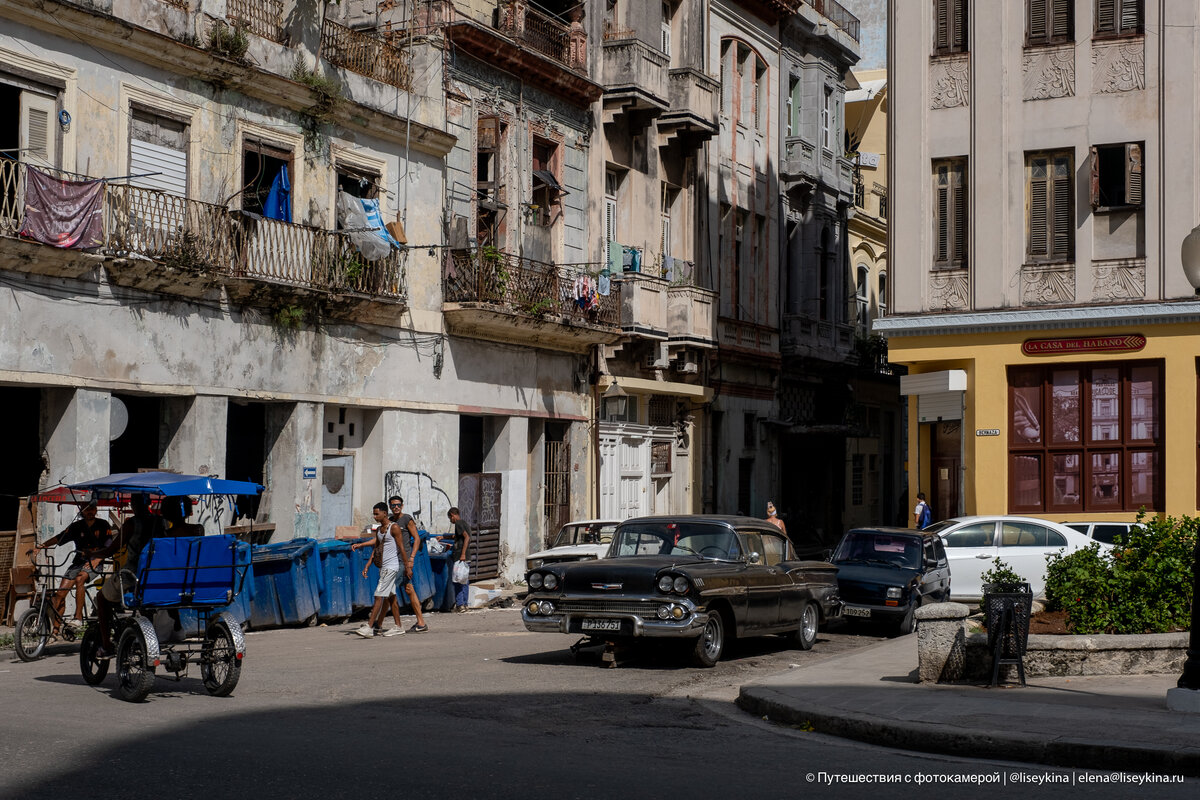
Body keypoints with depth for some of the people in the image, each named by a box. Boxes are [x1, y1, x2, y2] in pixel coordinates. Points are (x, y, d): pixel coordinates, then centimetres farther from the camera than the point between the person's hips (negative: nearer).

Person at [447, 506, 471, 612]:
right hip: (465, 557, 9)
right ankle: (465, 604, 12)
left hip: (459, 556, -9)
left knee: (457, 580, -5)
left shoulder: (458, 524, -10)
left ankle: (459, 604, -8)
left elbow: (467, 537, -21)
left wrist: (463, 554, -24)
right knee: (464, 581, 11)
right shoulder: (466, 524, 18)